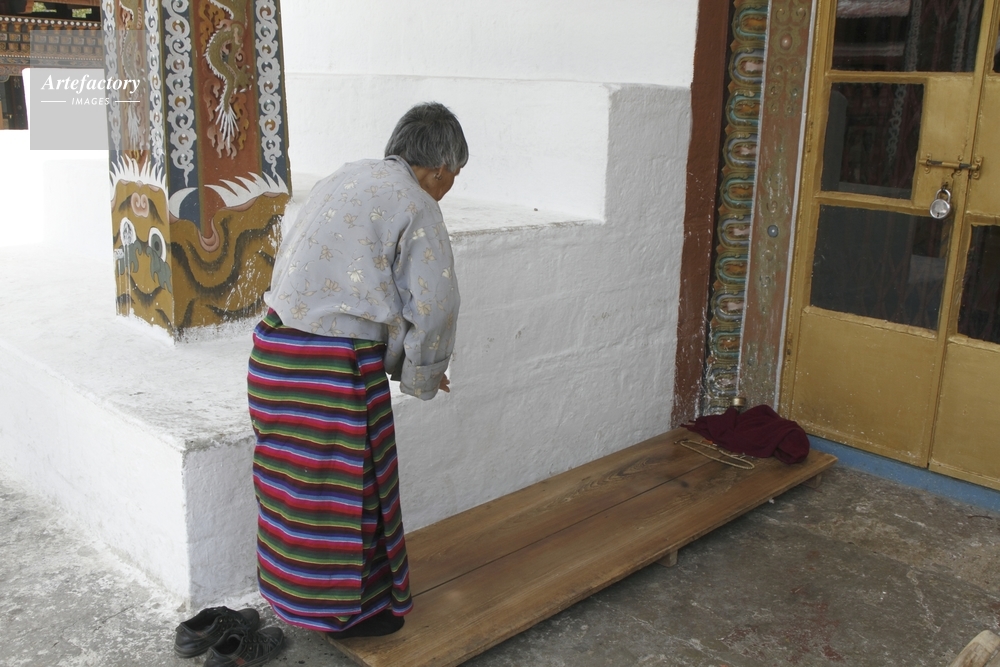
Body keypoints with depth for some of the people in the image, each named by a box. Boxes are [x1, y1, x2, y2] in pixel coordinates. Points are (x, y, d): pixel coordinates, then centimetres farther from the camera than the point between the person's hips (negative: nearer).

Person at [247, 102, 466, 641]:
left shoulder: (344, 179, 15)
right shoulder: (414, 204, -9)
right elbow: (433, 305, -13)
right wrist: (420, 375, 6)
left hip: (274, 345, 8)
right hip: (335, 366, -8)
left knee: (296, 475, 21)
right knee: (348, 481, 9)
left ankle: (294, 588, 40)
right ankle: (349, 610, 27)